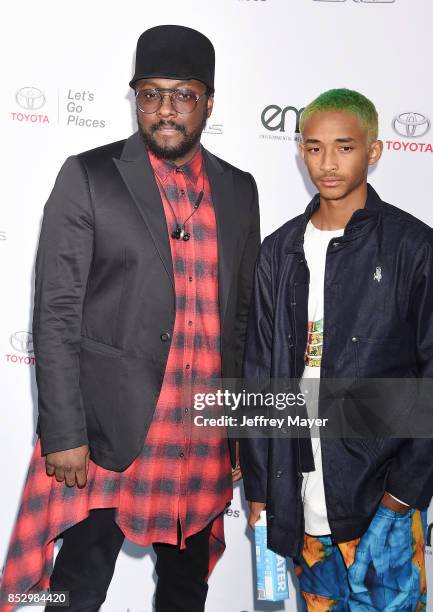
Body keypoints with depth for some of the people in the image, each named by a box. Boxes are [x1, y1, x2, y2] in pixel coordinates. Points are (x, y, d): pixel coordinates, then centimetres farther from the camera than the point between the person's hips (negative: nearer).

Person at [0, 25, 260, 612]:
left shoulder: (238, 189, 8)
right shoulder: (88, 177, -5)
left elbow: (244, 313, 12)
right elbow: (55, 314, -8)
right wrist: (64, 434, -12)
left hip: (204, 441, 4)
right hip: (107, 430, -4)